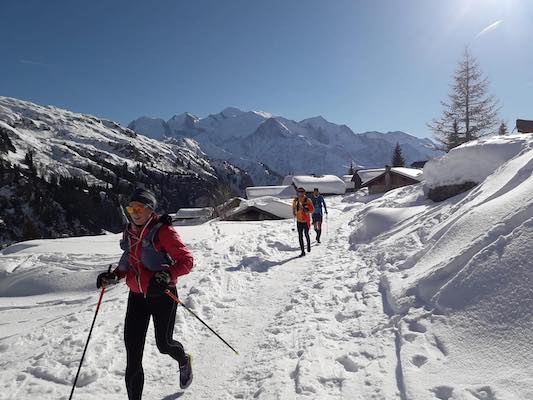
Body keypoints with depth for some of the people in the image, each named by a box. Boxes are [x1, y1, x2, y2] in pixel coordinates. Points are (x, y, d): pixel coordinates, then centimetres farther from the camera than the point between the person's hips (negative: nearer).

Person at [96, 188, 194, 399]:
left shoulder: (163, 231, -16)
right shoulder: (129, 232, 5)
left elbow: (187, 260, -18)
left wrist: (166, 276, -33)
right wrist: (113, 276, 2)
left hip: (162, 295, -5)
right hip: (137, 296, 5)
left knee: (164, 344, 12)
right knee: (133, 351, 0)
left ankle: (184, 361, 47)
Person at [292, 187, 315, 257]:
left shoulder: (308, 201, -10)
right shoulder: (295, 201, 1)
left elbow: (312, 210, -7)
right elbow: (294, 208, 18)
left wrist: (307, 210, -25)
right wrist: (294, 214, 1)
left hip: (306, 221, -3)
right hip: (299, 221, 3)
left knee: (306, 235, 8)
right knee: (300, 236, 0)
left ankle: (308, 245, 38)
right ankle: (302, 251, 6)